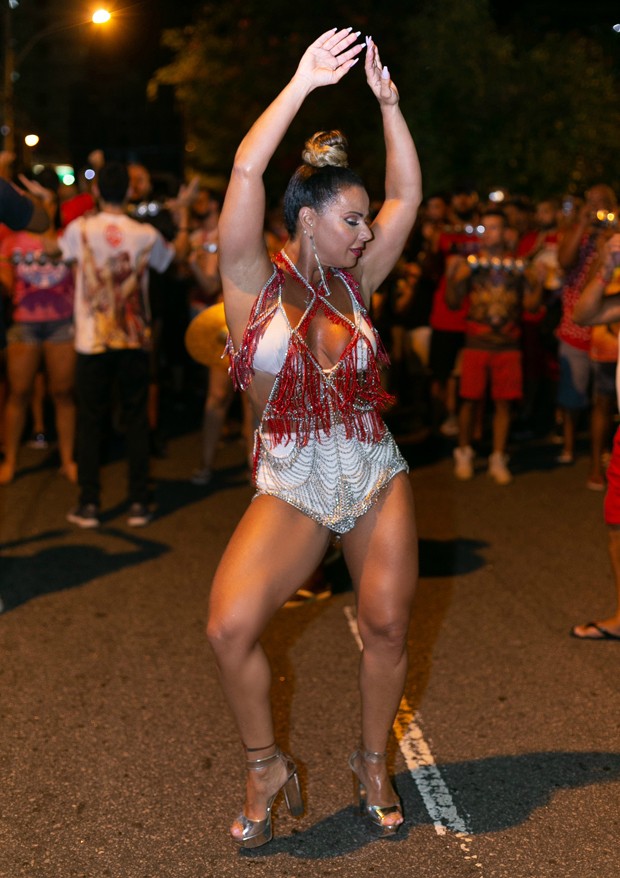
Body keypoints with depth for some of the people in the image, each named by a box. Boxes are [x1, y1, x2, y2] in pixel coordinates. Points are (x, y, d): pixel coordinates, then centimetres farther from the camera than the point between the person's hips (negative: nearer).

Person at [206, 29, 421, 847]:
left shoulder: (353, 283, 7)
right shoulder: (253, 282, -4)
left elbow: (408, 196, 4)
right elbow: (246, 171, -16)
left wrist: (389, 103, -1)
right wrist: (304, 82, -18)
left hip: (377, 478, 3)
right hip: (291, 487, -3)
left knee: (387, 626, 0)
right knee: (230, 628, -17)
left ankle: (373, 764, 26)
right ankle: (266, 767, 8)